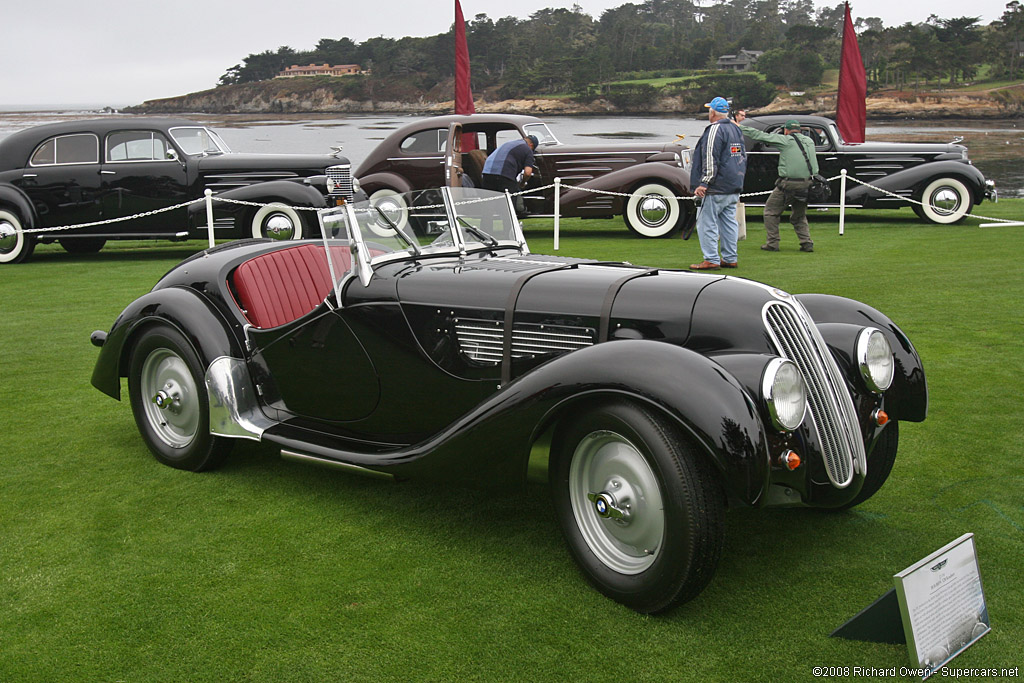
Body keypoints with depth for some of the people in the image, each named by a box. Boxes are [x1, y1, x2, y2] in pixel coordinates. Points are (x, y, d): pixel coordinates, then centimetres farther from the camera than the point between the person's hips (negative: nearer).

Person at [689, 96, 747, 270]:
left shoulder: (715, 130, -12)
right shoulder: (735, 129, 17)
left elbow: (711, 159, -18)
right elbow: (743, 156, 23)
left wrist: (704, 183, -18)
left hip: (717, 188, -9)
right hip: (734, 187, 9)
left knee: (707, 222, -5)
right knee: (729, 222, 11)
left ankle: (711, 260, -7)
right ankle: (730, 259, 14)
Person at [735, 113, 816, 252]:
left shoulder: (786, 140, -4)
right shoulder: (809, 141, 14)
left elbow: (759, 135, -2)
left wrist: (739, 126, 6)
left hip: (789, 183, -6)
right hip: (807, 185, 6)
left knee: (771, 211, 8)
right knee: (799, 215, 21)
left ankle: (772, 243, 4)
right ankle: (807, 243, 10)